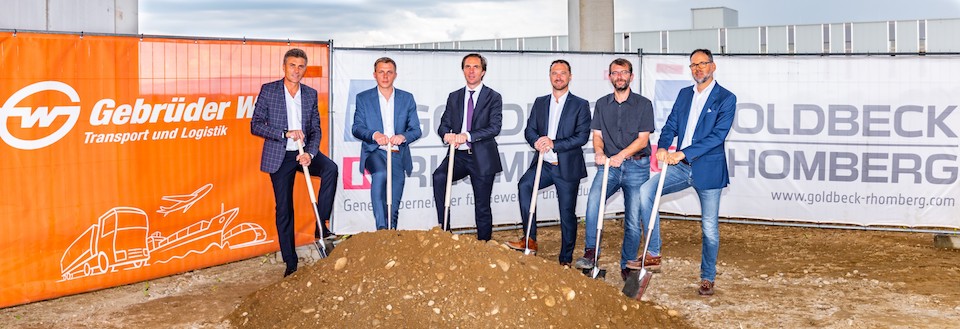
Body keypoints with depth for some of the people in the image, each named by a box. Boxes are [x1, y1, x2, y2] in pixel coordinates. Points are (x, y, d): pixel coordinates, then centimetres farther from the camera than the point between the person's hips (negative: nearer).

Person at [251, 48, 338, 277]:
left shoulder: (311, 94, 7)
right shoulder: (268, 90, -2)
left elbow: (316, 129, 5)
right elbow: (255, 125, -8)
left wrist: (310, 153, -14)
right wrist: (286, 133, -19)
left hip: (304, 152, 2)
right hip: (279, 157, -2)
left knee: (330, 168, -28)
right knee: (284, 209, 1)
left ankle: (320, 226, -18)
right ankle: (290, 263, 11)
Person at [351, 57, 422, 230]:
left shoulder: (407, 98, 12)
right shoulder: (363, 98, 8)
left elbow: (416, 130, 7)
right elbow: (356, 128, 0)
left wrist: (403, 137, -16)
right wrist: (374, 135, -22)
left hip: (398, 154, 3)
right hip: (375, 152, -2)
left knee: (394, 206, -4)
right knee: (380, 174, -35)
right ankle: (381, 226, -36)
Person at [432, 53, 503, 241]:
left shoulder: (493, 97, 0)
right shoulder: (454, 97, 13)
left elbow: (495, 128, -12)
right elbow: (443, 125, 9)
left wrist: (468, 136, -25)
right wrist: (447, 135, -16)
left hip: (482, 158, -3)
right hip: (459, 155, 3)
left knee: (482, 208, 3)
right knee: (439, 177, -28)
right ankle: (443, 230, -22)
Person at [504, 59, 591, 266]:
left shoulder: (580, 105, 0)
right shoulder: (540, 103, 13)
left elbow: (582, 136, -10)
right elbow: (529, 130, 8)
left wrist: (554, 144, -20)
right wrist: (537, 142, -15)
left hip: (568, 167, -3)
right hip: (544, 164, 3)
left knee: (567, 215, 3)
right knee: (524, 185, -26)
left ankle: (565, 260, 16)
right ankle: (530, 239, -23)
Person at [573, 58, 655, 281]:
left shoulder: (643, 104, 3)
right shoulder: (602, 104, 14)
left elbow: (642, 139, -3)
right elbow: (597, 135, 10)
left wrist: (621, 155, -17)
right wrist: (599, 152, -13)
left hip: (636, 166, -1)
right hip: (609, 164, 2)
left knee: (633, 218, -1)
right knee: (594, 199, -26)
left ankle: (627, 265, 12)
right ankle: (590, 252, -22)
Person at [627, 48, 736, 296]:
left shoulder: (726, 99, -6)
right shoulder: (684, 94, 12)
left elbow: (717, 136, -16)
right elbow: (671, 125, 8)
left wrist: (683, 153, -23)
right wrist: (662, 147, -14)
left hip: (707, 169, -5)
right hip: (682, 166, 5)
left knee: (709, 227, 3)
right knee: (646, 191, -15)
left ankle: (707, 278, 20)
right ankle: (654, 254, -7)